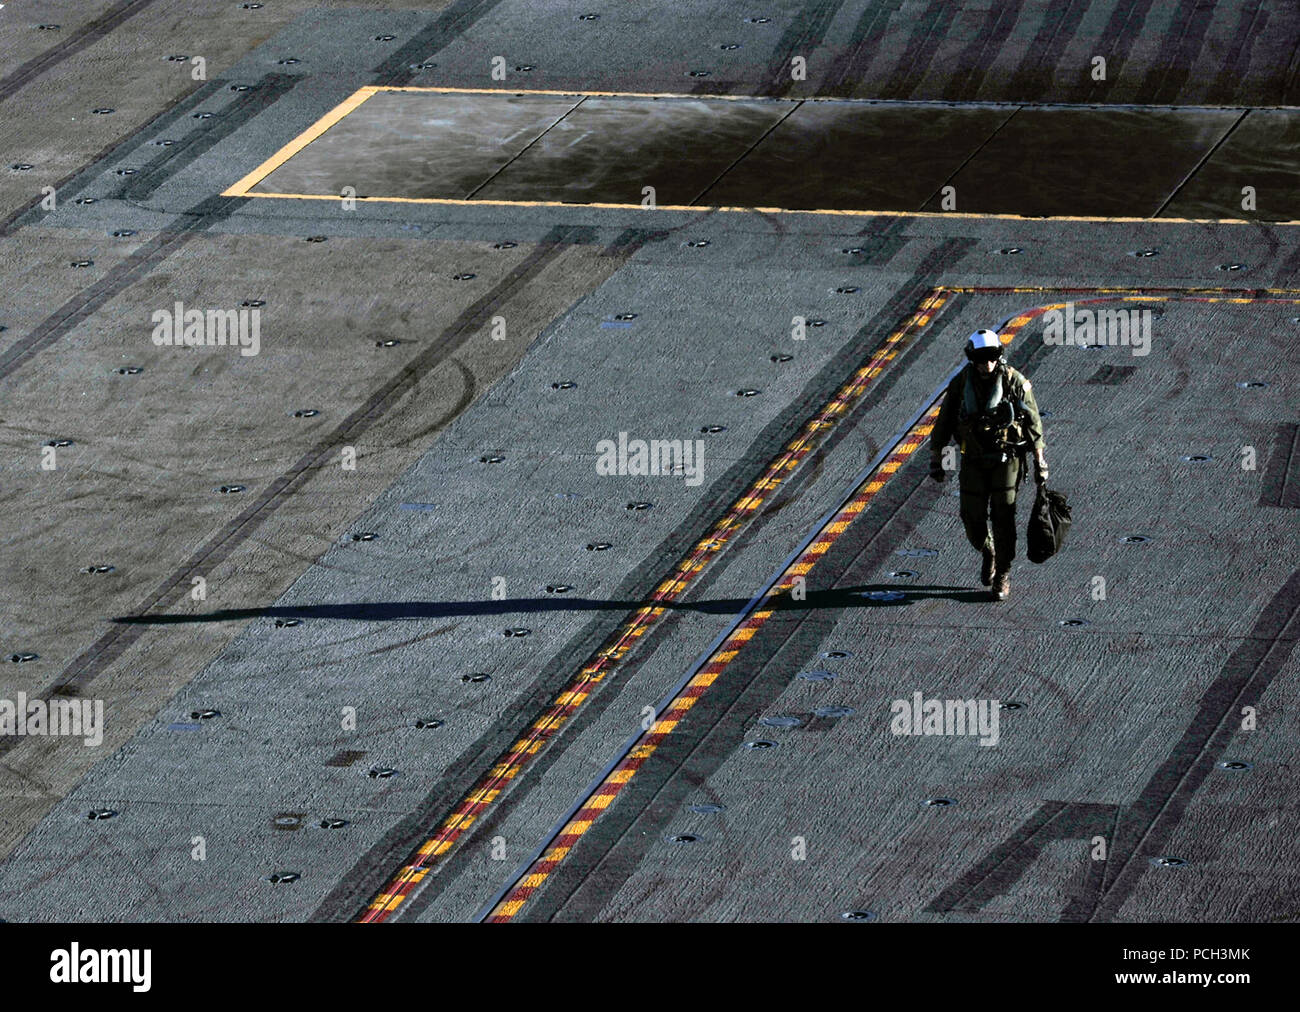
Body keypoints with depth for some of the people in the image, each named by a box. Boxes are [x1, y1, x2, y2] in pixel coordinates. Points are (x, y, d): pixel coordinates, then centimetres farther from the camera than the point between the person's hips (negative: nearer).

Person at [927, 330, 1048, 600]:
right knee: (973, 518, 1)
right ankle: (987, 552, 34)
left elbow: (1034, 425, -3)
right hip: (973, 463, 2)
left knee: (1003, 518, -6)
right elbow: (943, 423, 4)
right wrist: (935, 460, 4)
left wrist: (1040, 463, -2)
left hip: (1007, 460, -2)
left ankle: (1002, 576, 7)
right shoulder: (961, 384, -4)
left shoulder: (1014, 382, -10)